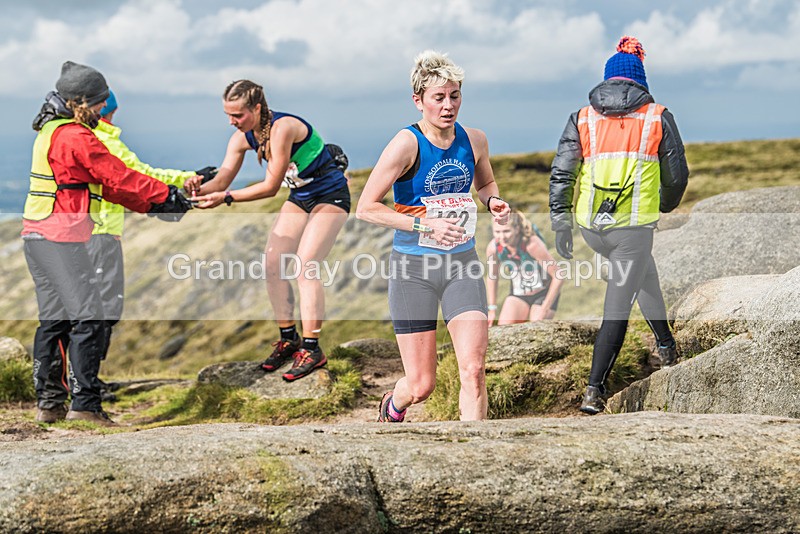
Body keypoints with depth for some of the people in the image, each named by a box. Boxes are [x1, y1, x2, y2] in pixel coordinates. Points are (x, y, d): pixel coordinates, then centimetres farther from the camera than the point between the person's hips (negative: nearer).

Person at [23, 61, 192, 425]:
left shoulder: (53, 132, 19)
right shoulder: (75, 137, -14)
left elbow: (105, 184, 20)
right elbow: (118, 177, -11)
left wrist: (152, 204, 15)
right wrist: (165, 195, 0)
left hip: (38, 237, 11)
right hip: (61, 238, -11)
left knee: (54, 319, 13)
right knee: (88, 318, -10)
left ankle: (49, 402, 15)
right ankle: (84, 404, -13)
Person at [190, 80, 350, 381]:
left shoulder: (282, 128, -32)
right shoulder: (242, 138, -8)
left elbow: (271, 186, -31)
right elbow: (223, 179, -11)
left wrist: (226, 198, -36)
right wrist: (202, 189, -32)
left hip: (330, 196, -8)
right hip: (300, 196, 8)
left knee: (304, 266, -17)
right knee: (273, 264, 0)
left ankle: (312, 349, -12)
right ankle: (288, 339, 12)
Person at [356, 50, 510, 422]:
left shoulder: (474, 140, 1)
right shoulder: (407, 144, -13)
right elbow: (366, 208, -13)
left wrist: (492, 201, 0)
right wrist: (424, 225, -21)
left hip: (462, 265, 3)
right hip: (413, 269, -3)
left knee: (473, 369, -14)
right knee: (421, 386, 3)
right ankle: (394, 405, 40)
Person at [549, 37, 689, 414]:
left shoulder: (582, 119, 8)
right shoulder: (658, 117, 3)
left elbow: (561, 173, -1)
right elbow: (677, 176, 6)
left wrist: (561, 223, 1)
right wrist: (666, 205, 26)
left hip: (590, 225, 4)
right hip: (634, 224, -4)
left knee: (642, 268, 32)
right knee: (617, 308, -1)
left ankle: (665, 341, 41)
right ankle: (595, 391, -7)